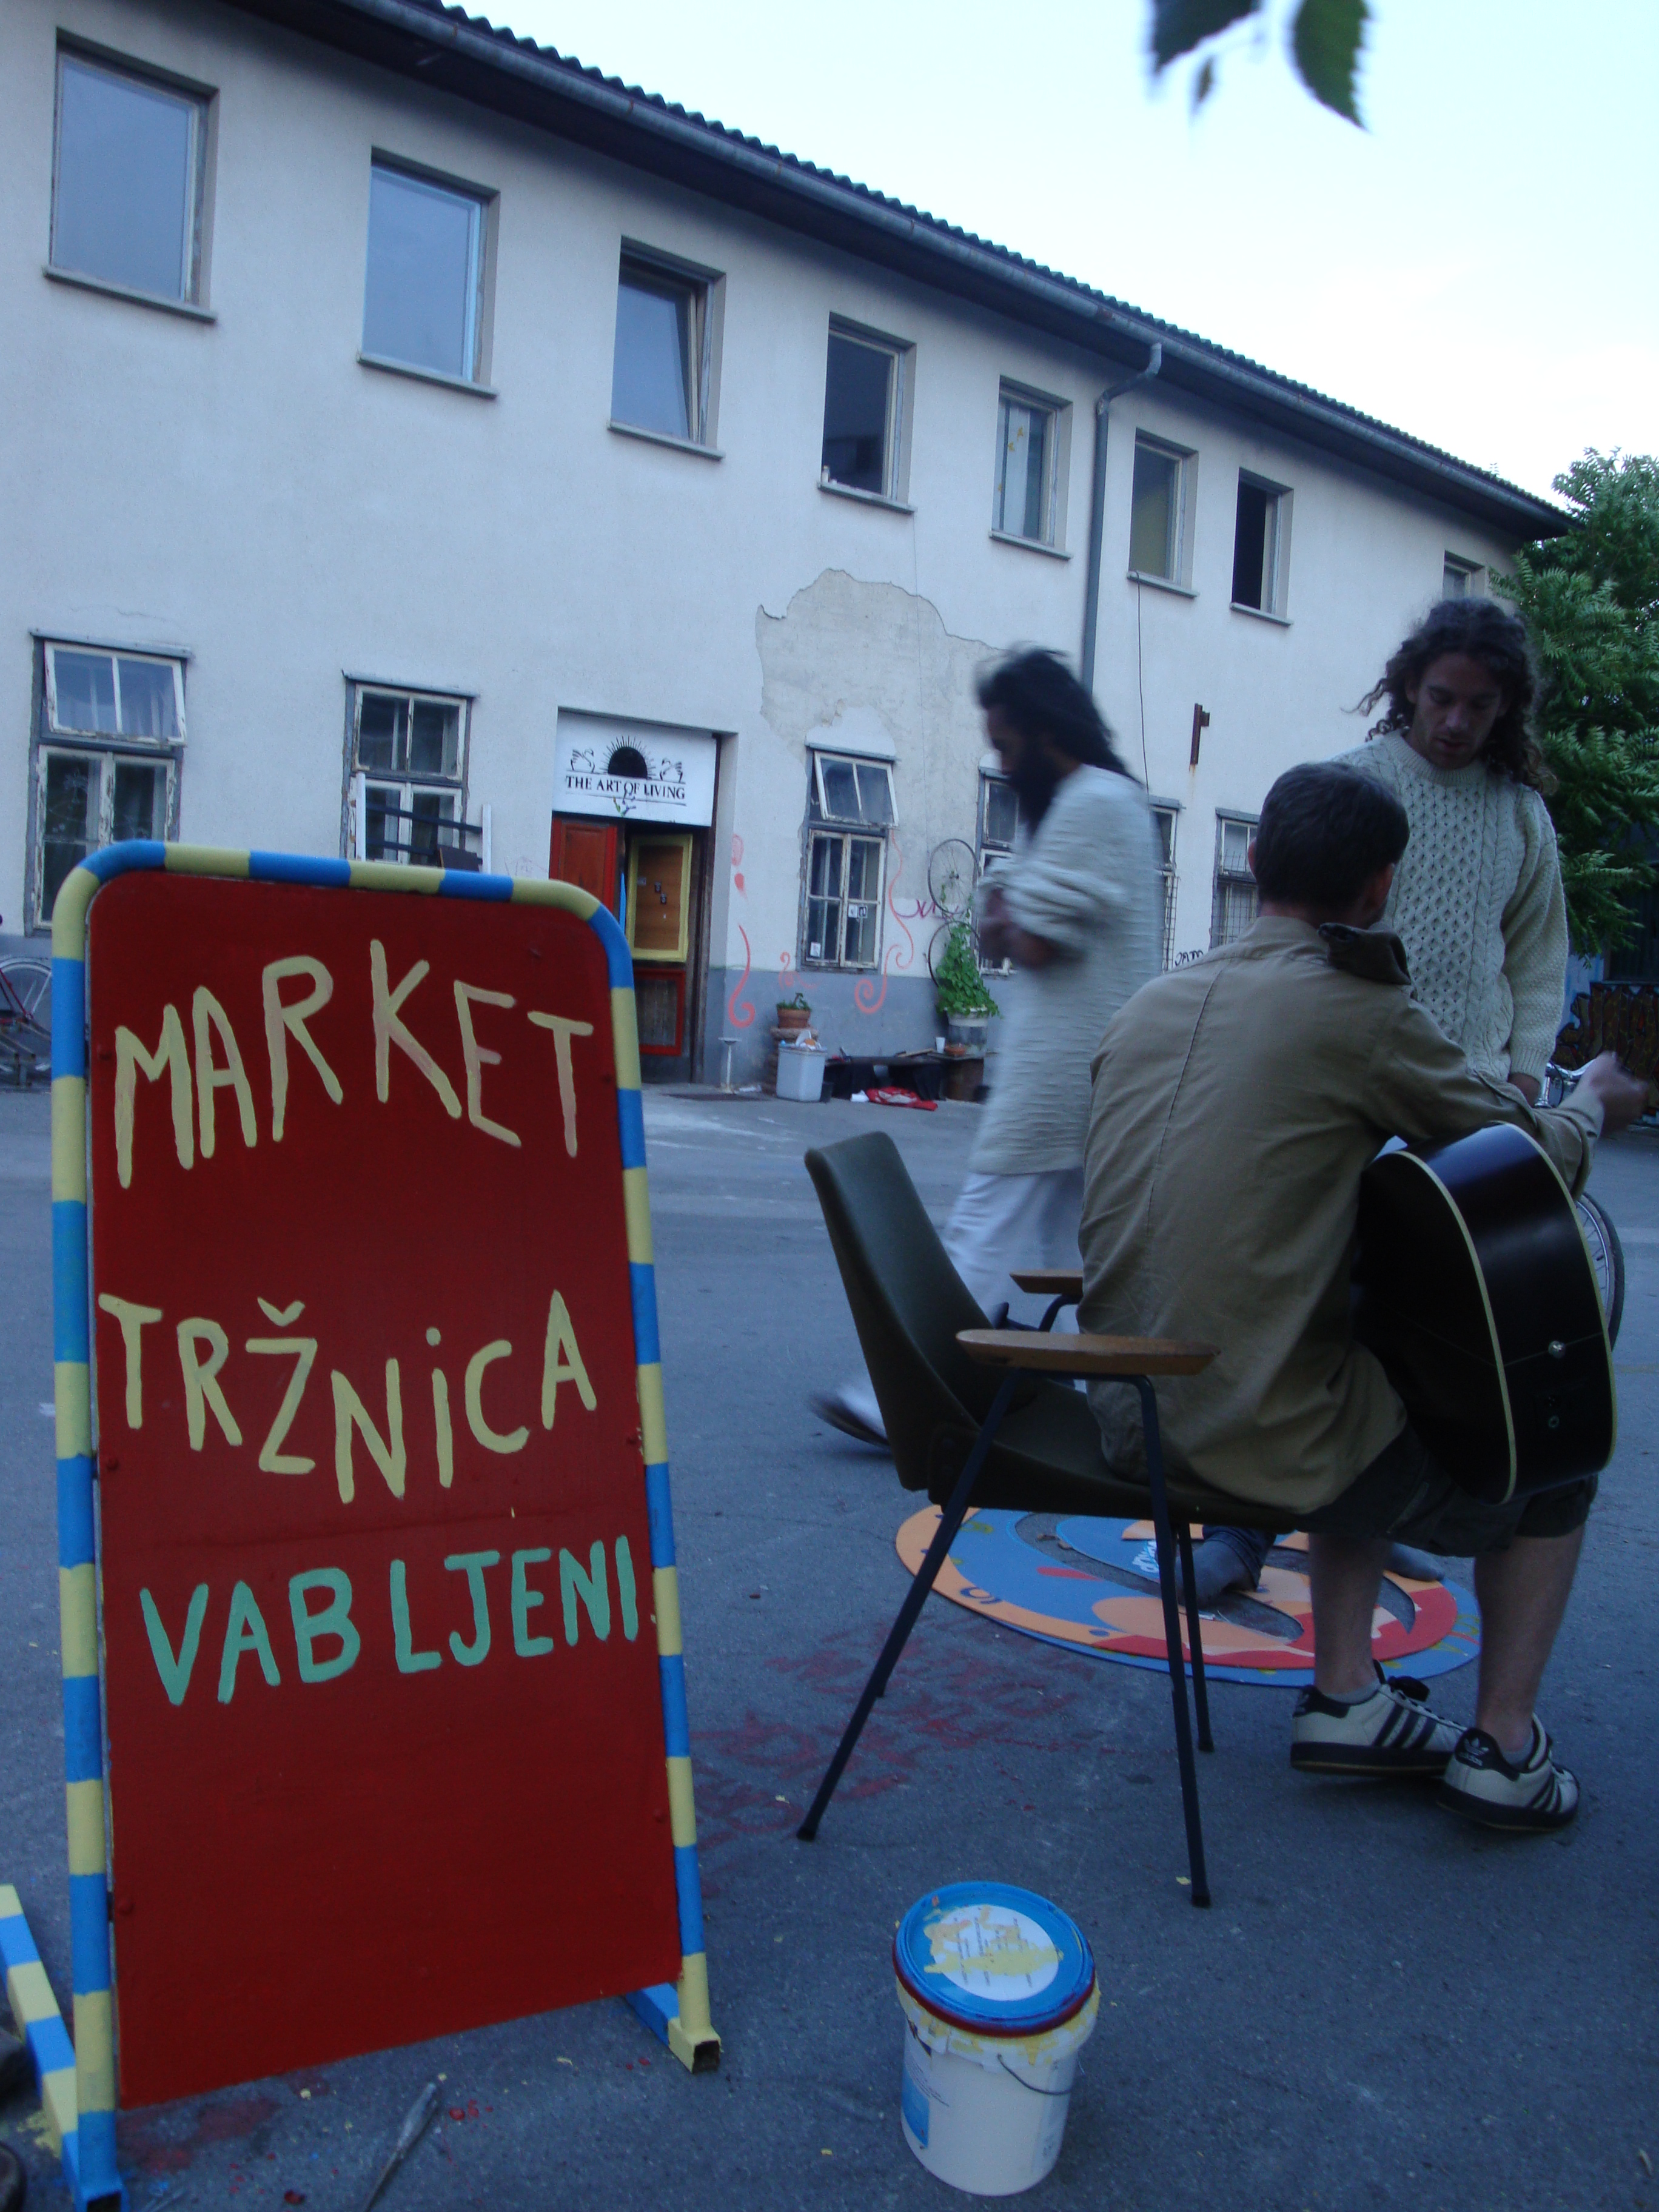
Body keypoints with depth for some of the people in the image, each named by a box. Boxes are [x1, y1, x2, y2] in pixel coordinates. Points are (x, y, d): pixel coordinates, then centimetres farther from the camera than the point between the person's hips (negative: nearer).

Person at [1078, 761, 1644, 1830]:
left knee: (1372, 1423, 34)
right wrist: (1595, 1104, 21)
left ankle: (1344, 1694, 28)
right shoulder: (1361, 1010, -12)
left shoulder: (1148, 1007, 7)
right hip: (1262, 1436, -6)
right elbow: (1542, 1166, -2)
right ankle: (1504, 1743, 23)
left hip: (1131, 1416, 7)